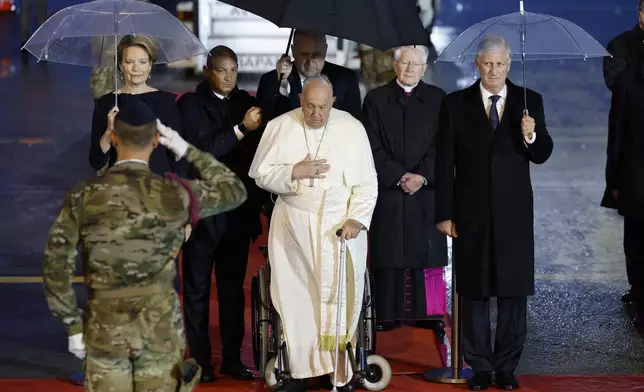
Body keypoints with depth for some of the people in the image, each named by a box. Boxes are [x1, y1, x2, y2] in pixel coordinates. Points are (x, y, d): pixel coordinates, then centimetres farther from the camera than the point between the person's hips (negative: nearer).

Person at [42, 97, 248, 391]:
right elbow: (235, 191, 7)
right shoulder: (174, 195, -9)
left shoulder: (83, 198, -8)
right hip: (160, 326, 0)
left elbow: (56, 266, -8)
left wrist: (73, 326, 2)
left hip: (105, 327, 0)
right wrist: (188, 151, 11)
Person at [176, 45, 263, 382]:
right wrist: (241, 129, -23)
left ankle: (232, 358, 18)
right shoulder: (191, 104, -6)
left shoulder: (245, 102, 7)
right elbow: (202, 150, -16)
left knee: (233, 287, 10)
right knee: (197, 288, 5)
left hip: (238, 210, 4)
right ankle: (200, 360, 11)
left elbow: (257, 148, 7)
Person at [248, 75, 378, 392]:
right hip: (292, 225, 2)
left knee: (340, 297, -4)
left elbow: (367, 182, -4)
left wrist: (357, 219, -16)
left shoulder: (352, 129, -4)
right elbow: (261, 174, 0)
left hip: (339, 225, -1)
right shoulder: (280, 127, -1)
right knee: (296, 295, 3)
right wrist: (294, 172, -16)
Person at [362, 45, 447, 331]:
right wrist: (399, 177, -11)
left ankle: (425, 314, 3)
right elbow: (373, 148, 0)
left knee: (425, 252, -1)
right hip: (388, 191, -1)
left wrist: (423, 176, -11)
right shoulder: (376, 100, 6)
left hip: (427, 191, 1)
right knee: (388, 256, -2)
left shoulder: (437, 100, 9)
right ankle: (388, 316, 2)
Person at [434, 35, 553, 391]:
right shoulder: (455, 104, 1)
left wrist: (531, 136, -22)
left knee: (514, 290, 4)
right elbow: (445, 163, 1)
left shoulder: (530, 101, 2)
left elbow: (542, 155, 0)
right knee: (473, 291, 6)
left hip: (514, 213, 0)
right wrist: (444, 213, -2)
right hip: (471, 213, 0)